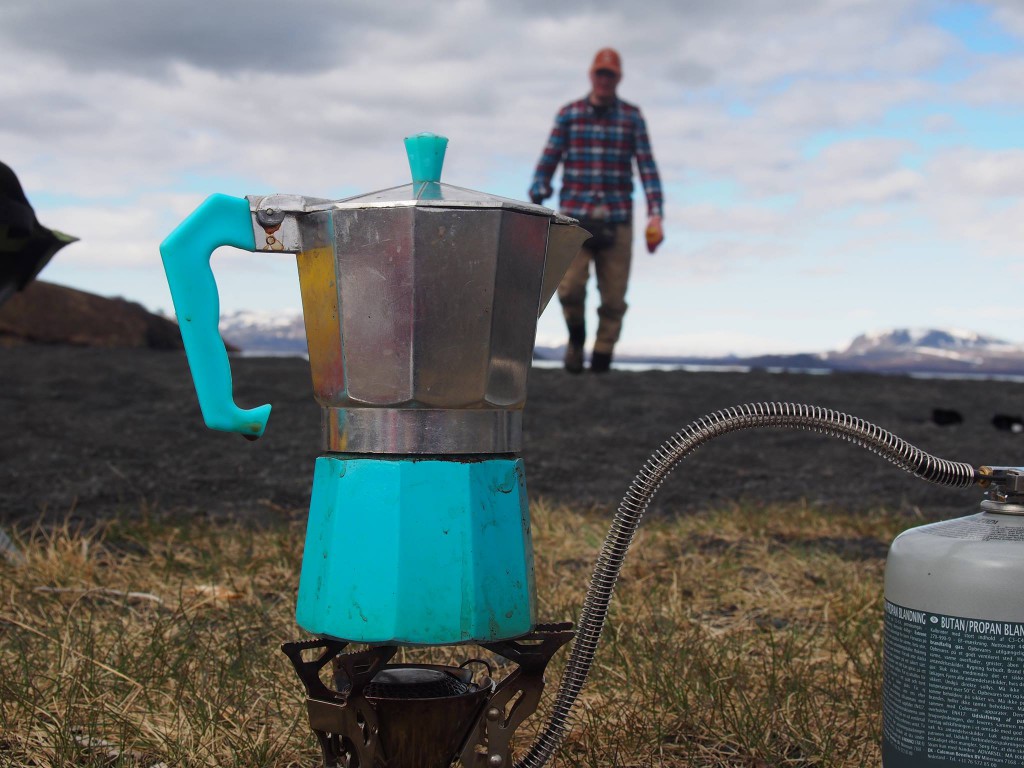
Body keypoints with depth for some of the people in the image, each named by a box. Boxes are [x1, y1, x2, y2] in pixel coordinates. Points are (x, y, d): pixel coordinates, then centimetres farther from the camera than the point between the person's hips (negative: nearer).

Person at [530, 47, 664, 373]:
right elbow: (548, 161, 7)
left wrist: (655, 215, -4)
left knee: (614, 296, 0)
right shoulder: (568, 114, 8)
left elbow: (647, 167, 6)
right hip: (575, 216, -1)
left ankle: (601, 359, 12)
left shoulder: (632, 117, 9)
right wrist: (536, 202, -4)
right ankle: (576, 336, 15)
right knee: (570, 287, -14)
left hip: (617, 219, 1)